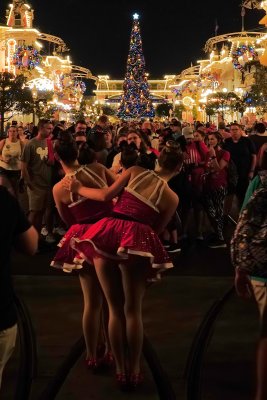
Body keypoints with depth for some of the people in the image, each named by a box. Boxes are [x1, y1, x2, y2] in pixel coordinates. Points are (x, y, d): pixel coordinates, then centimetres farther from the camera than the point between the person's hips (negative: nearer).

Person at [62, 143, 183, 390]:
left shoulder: (135, 171, 12)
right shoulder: (172, 197, 11)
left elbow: (106, 196, 5)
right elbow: (157, 229, 14)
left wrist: (78, 188, 19)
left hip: (106, 236, 2)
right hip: (136, 242, -1)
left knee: (115, 309, 12)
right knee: (133, 310, 14)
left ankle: (120, 371, 22)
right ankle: (133, 372, 20)